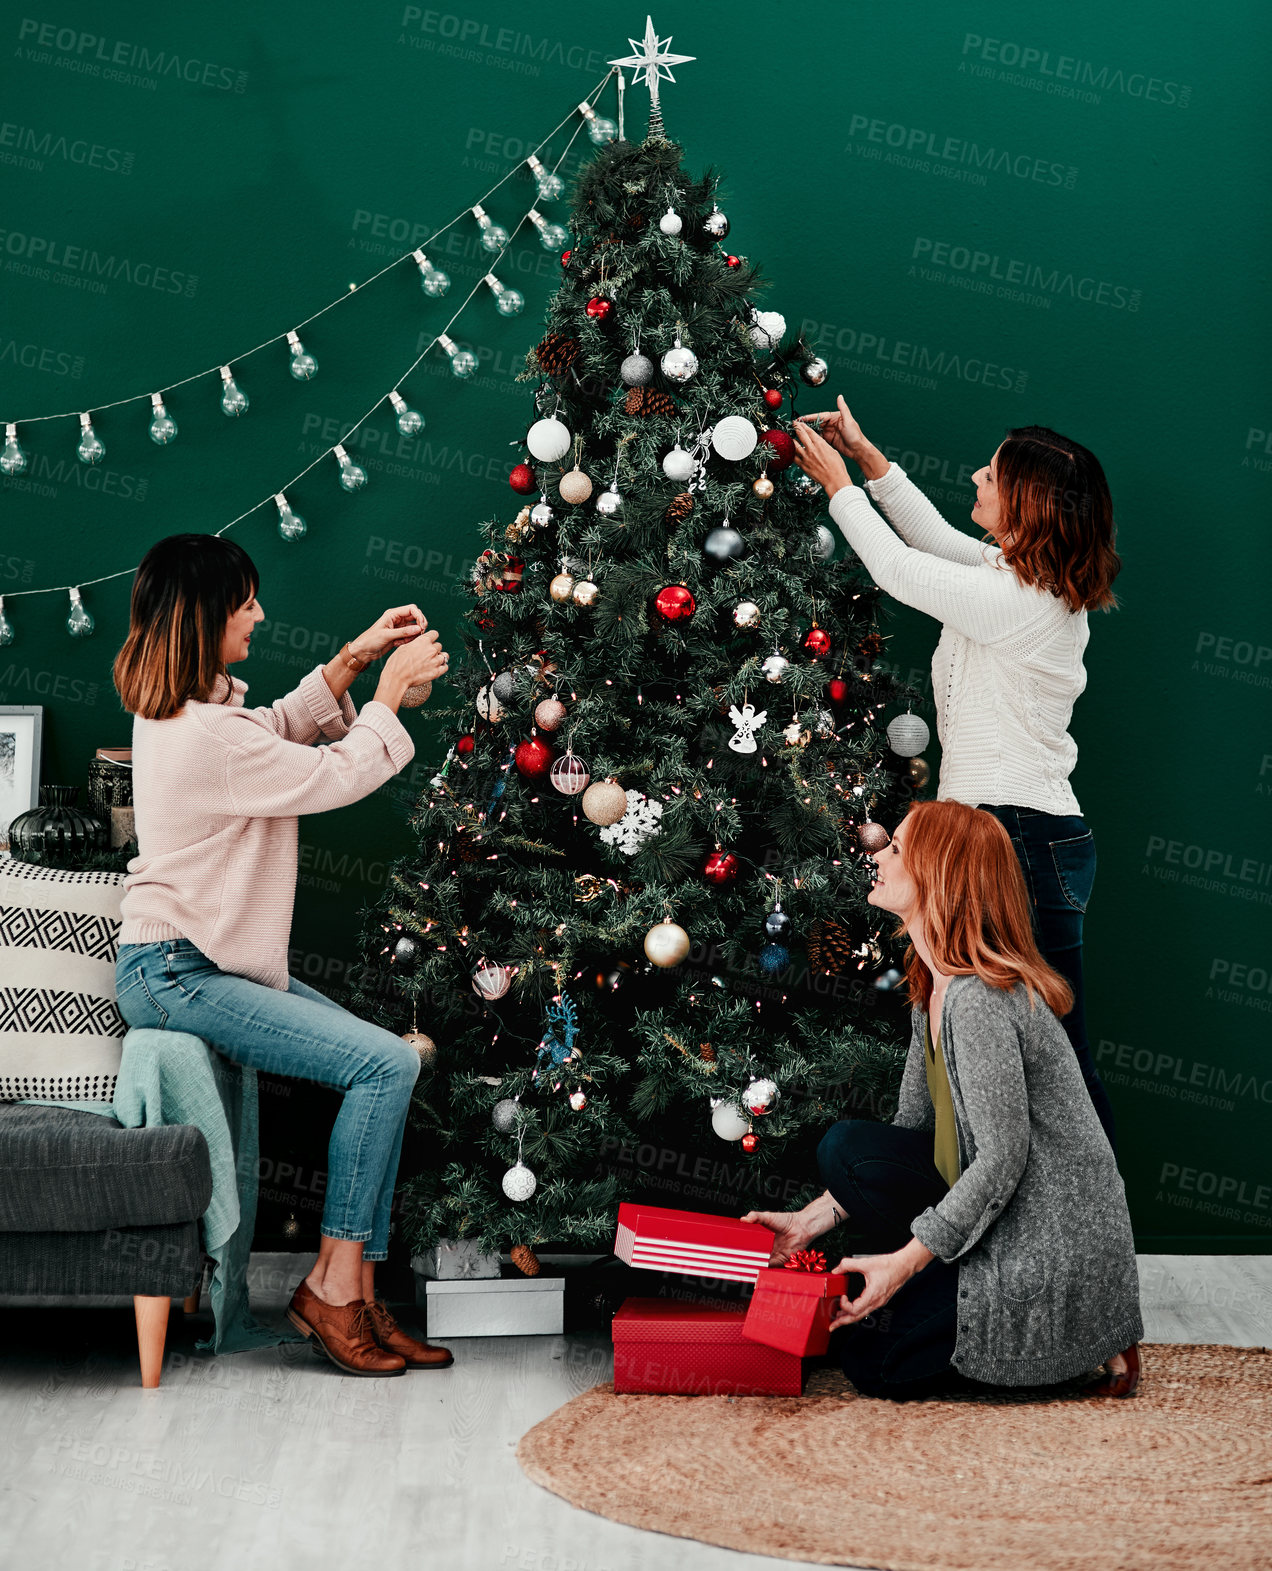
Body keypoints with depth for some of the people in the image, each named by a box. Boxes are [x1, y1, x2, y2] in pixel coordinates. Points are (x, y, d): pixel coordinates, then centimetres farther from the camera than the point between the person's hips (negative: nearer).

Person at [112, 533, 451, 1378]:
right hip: (180, 978, -11)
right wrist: (393, 684, -2)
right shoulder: (206, 735, -24)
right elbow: (338, 777, -14)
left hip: (203, 962, 11)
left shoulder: (173, 708, 9)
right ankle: (336, 1284, -7)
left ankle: (354, 1295, 3)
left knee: (385, 1060, 4)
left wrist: (354, 659, 13)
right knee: (388, 1065, -19)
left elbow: (277, 729, 25)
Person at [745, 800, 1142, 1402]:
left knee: (872, 1360, -2)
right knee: (846, 1144, 4)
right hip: (1003, 1212, 9)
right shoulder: (932, 988, 7)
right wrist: (813, 1219, 4)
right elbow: (912, 1127, 12)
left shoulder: (978, 1002, -24)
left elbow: (1003, 1158, -23)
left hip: (1058, 1245, -9)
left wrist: (905, 1260, -19)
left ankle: (1084, 1339, 1)